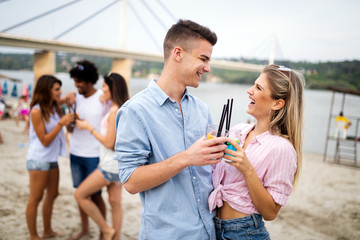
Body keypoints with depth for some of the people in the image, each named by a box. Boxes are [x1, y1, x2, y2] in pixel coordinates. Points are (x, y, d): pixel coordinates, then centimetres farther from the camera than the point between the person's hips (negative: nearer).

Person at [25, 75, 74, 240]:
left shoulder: (54, 108, 4)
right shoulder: (36, 111, -17)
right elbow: (45, 141, -17)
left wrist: (69, 121, 0)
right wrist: (61, 123, -22)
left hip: (52, 159, 8)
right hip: (38, 160, -8)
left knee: (52, 194, 16)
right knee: (35, 199, 3)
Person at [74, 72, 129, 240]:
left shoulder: (115, 111, -19)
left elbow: (109, 142, -20)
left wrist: (89, 127, -11)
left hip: (111, 166, -9)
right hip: (120, 163, 9)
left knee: (80, 195, 3)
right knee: (115, 202, 15)